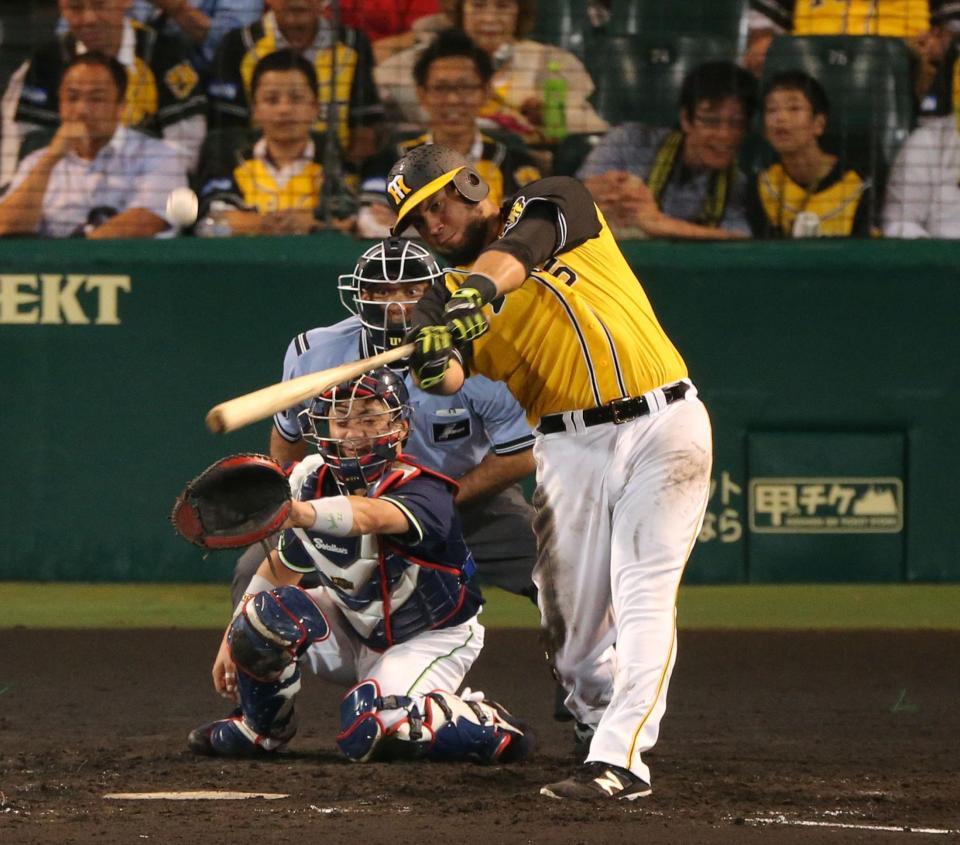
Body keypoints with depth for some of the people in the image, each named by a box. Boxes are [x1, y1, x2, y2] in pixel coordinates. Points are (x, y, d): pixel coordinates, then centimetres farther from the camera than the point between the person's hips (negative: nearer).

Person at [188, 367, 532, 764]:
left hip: (430, 638, -6)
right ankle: (262, 727, 6)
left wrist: (302, 513, -76)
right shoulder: (317, 484, -11)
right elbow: (281, 565, 5)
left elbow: (370, 517, -56)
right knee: (265, 614, -23)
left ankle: (487, 726, -3)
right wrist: (231, 640, 4)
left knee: (368, 731, -30)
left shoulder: (423, 493, -31)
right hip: (355, 624, 6)